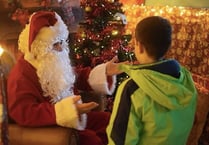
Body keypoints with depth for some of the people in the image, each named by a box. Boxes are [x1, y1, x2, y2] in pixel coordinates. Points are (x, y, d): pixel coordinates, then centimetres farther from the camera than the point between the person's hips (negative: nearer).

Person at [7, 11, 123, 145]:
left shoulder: (57, 63, 7)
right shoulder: (22, 75, -22)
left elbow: (80, 77, 18)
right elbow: (22, 114, -34)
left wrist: (105, 71, -2)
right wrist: (65, 110, -42)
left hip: (73, 117, 9)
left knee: (109, 120, 5)